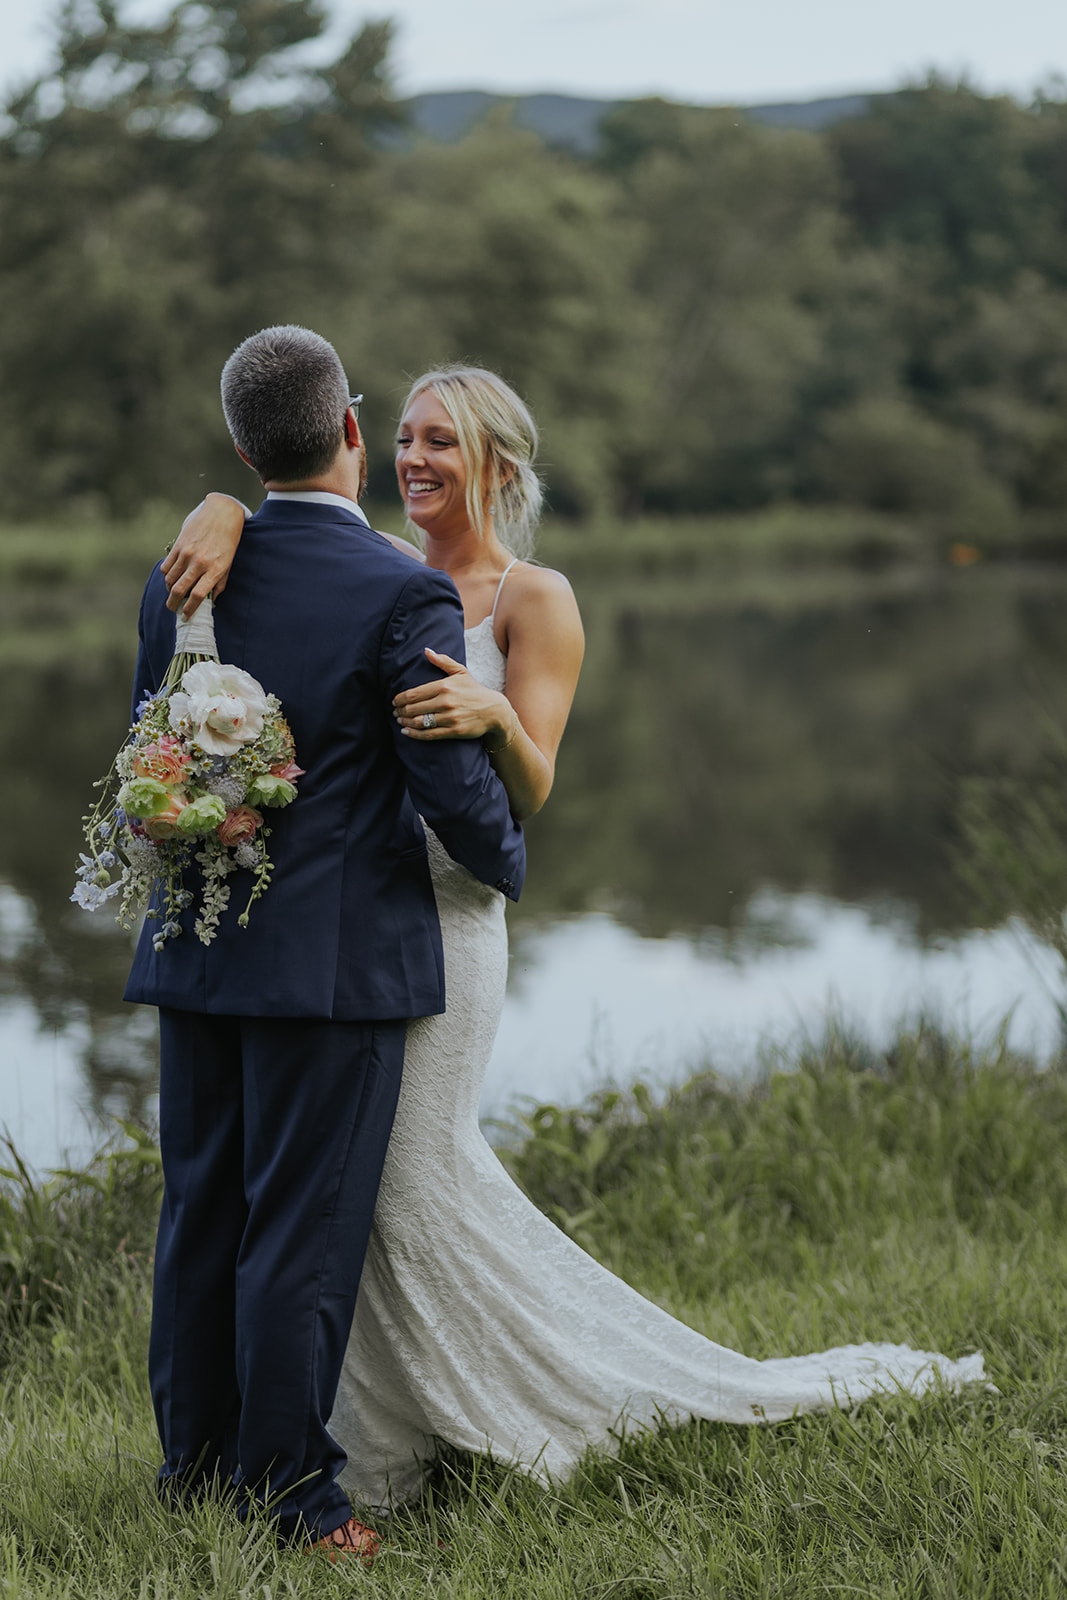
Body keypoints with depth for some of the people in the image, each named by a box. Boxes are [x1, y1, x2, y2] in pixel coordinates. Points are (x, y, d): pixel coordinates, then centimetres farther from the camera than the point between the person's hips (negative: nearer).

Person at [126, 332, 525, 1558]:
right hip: (340, 954, -5)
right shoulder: (406, 598, -13)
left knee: (201, 1210, 15)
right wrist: (504, 867, 8)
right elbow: (454, 783, -13)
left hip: (197, 950, 6)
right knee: (303, 1228, 1)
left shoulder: (182, 578, 4)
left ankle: (193, 1460, 25)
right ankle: (288, 1492, 9)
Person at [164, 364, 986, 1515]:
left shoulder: (536, 601, -6)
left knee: (410, 1182, -2)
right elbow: (245, 506, 4)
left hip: (441, 914, -6)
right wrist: (224, 517, -19)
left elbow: (530, 793, -13)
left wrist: (495, 718, -35)